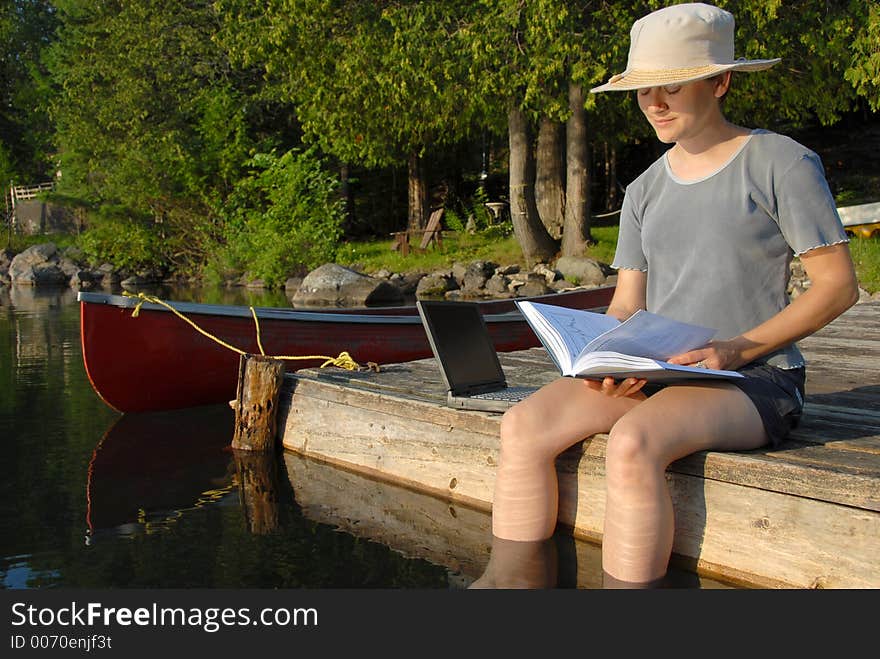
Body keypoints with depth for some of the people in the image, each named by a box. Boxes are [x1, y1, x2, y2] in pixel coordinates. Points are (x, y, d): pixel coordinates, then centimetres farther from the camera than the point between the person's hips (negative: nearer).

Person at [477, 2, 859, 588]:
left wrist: (736, 348, -16)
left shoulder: (781, 163, -2)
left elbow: (838, 285, -4)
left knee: (633, 442, -35)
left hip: (754, 382, -5)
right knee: (524, 426, -16)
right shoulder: (645, 190, 15)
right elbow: (626, 303, 13)